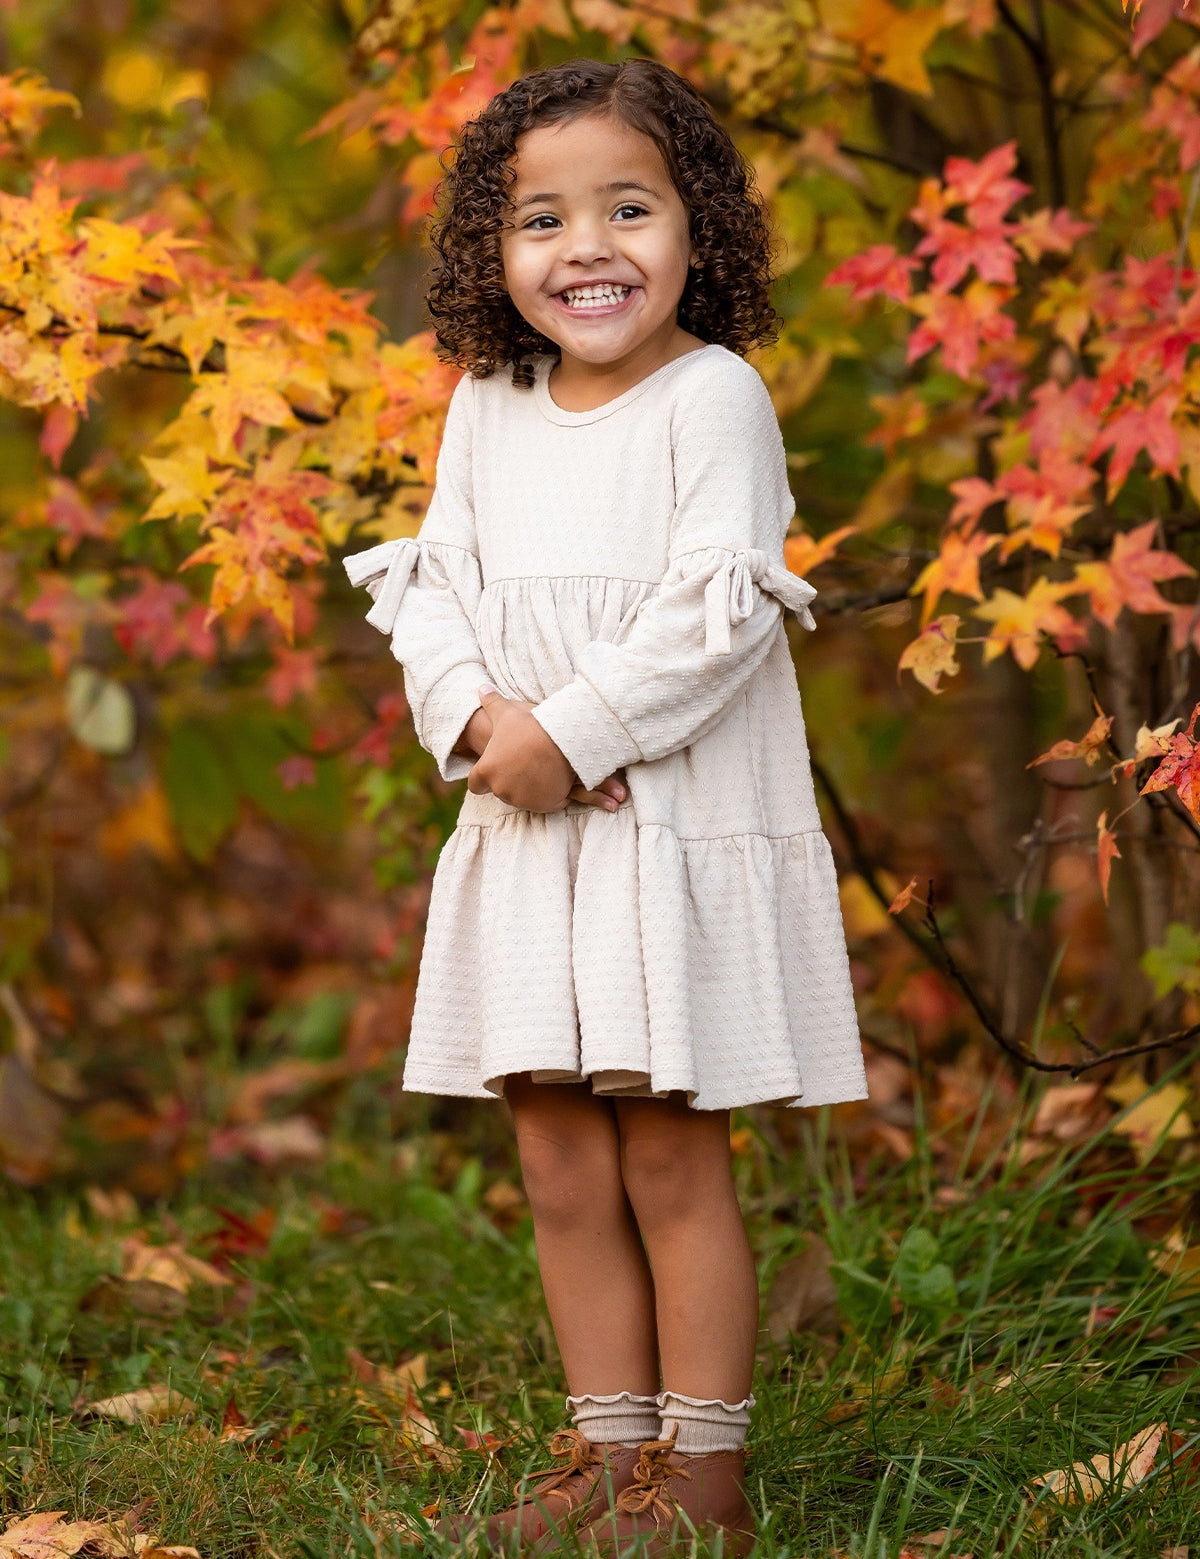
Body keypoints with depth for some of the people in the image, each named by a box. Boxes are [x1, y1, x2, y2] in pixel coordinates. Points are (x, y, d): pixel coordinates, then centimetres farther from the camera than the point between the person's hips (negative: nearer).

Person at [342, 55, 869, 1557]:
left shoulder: (715, 396, -9)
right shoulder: (486, 410, 9)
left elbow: (717, 612, -16)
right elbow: (430, 586, 9)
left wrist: (573, 734, -17)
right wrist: (477, 716, -10)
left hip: (683, 828, -6)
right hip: (521, 832, 6)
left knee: (670, 1161, -1)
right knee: (563, 1170, 10)